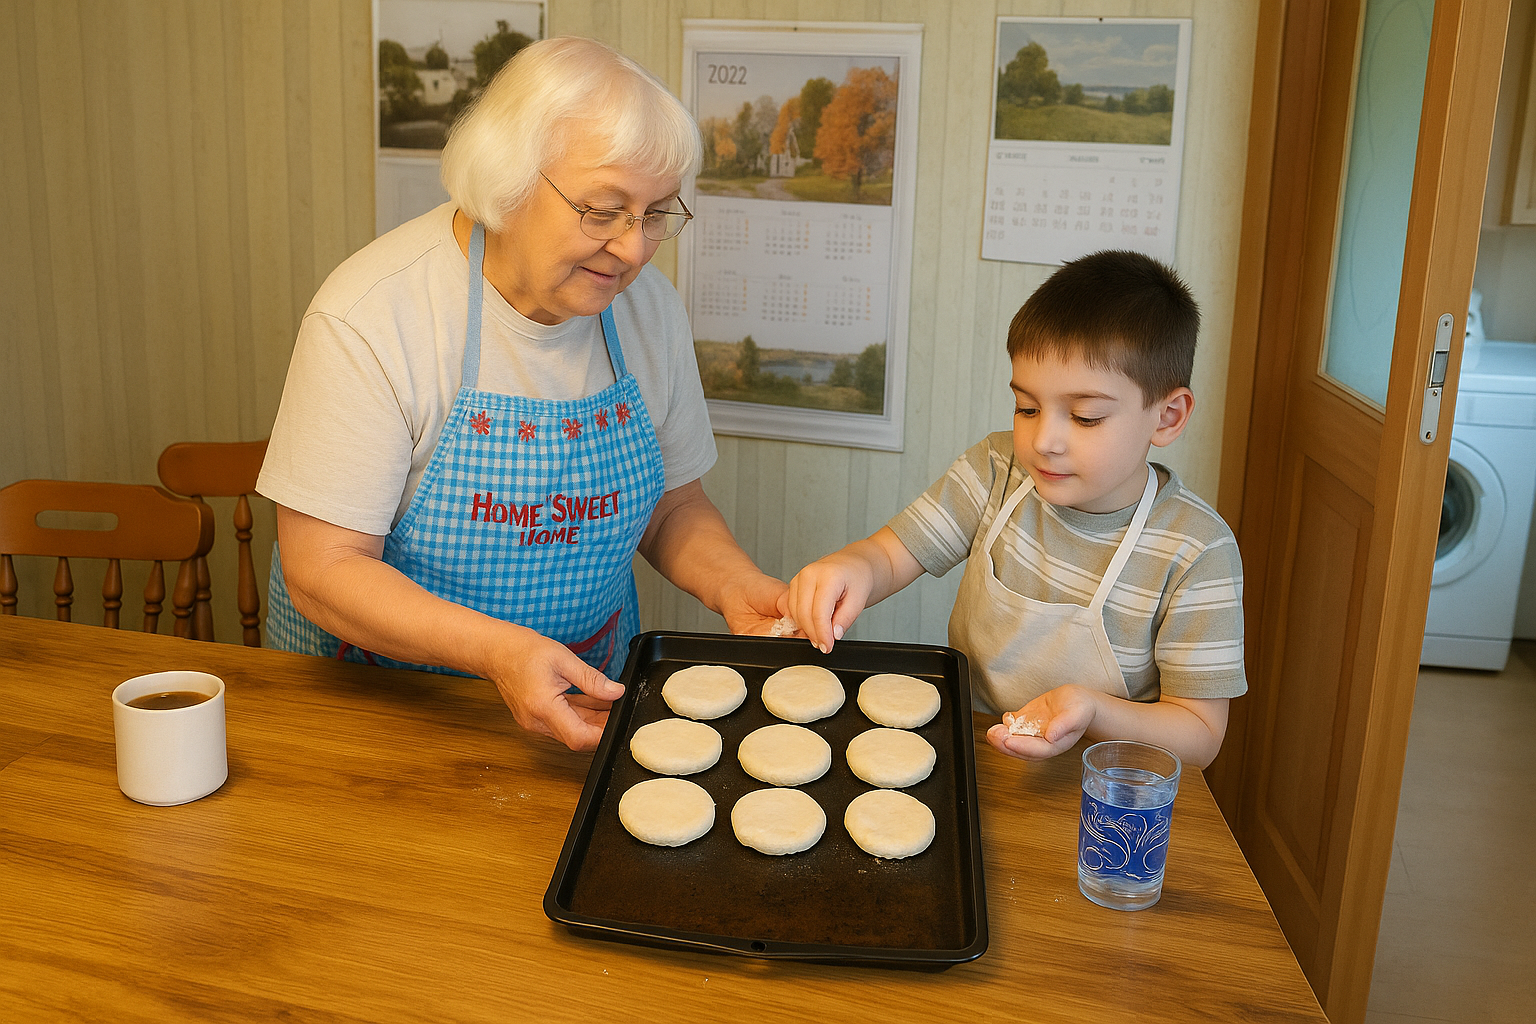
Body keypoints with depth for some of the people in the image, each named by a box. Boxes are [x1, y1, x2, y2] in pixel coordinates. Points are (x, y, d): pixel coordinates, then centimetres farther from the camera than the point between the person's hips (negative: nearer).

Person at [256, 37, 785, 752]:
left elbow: (674, 505, 7)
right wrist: (498, 649, -33)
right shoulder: (370, 317, -21)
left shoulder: (649, 309, -5)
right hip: (381, 694, -3)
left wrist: (735, 588, -13)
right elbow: (321, 570, -20)